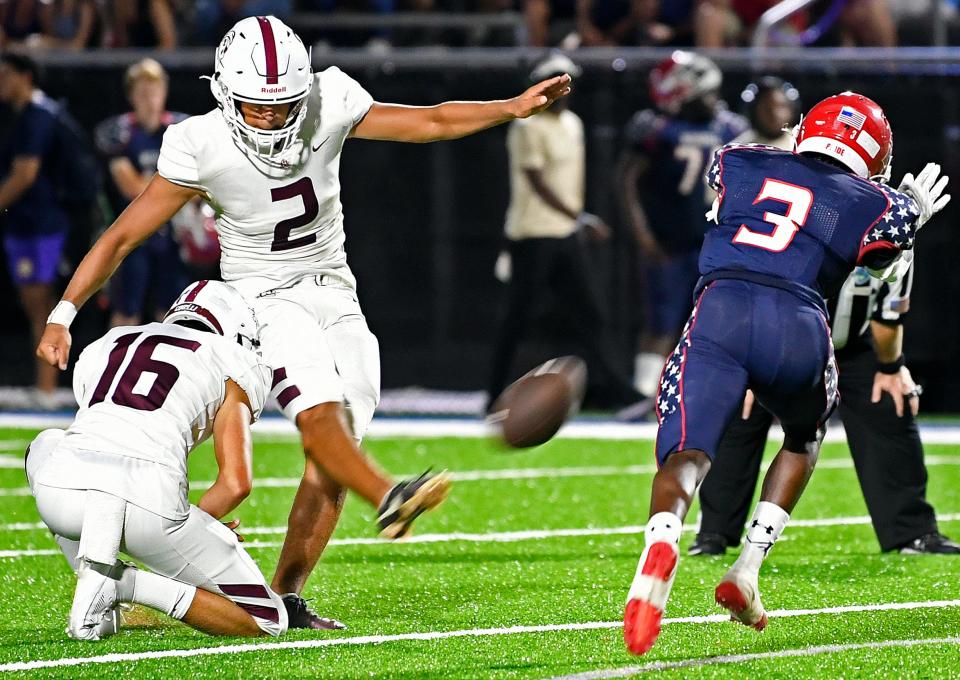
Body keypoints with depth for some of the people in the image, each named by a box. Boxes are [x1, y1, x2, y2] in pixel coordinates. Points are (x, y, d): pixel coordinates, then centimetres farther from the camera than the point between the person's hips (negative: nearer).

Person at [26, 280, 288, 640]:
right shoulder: (232, 369, 20)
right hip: (149, 500, -3)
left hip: (62, 489, 3)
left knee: (47, 446, 42)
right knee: (266, 620, 14)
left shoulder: (104, 346, 32)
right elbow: (236, 484, 9)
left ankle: (97, 576, 20)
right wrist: (197, 525, 28)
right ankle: (125, 583, -5)